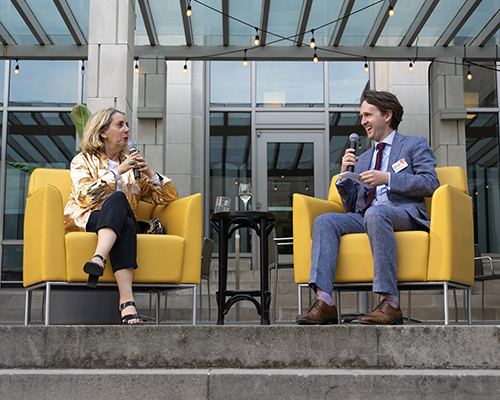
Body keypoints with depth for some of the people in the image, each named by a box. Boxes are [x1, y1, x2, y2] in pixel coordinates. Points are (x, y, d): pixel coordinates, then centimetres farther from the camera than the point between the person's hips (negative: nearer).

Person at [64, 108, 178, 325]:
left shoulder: (132, 164, 25)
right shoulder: (83, 161, 14)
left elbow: (168, 196, 20)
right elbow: (85, 196, -5)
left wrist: (150, 174, 4)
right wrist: (117, 172, -6)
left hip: (121, 222, 3)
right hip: (85, 221, -3)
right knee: (117, 198, -34)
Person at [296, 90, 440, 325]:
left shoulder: (415, 145, 17)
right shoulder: (363, 158, 31)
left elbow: (430, 183, -1)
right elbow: (352, 207, 24)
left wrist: (387, 179, -10)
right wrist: (345, 175, 8)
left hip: (404, 213, -5)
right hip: (365, 217, 5)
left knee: (375, 214, -38)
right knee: (325, 221, -22)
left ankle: (390, 304, -40)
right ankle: (324, 302, -35)